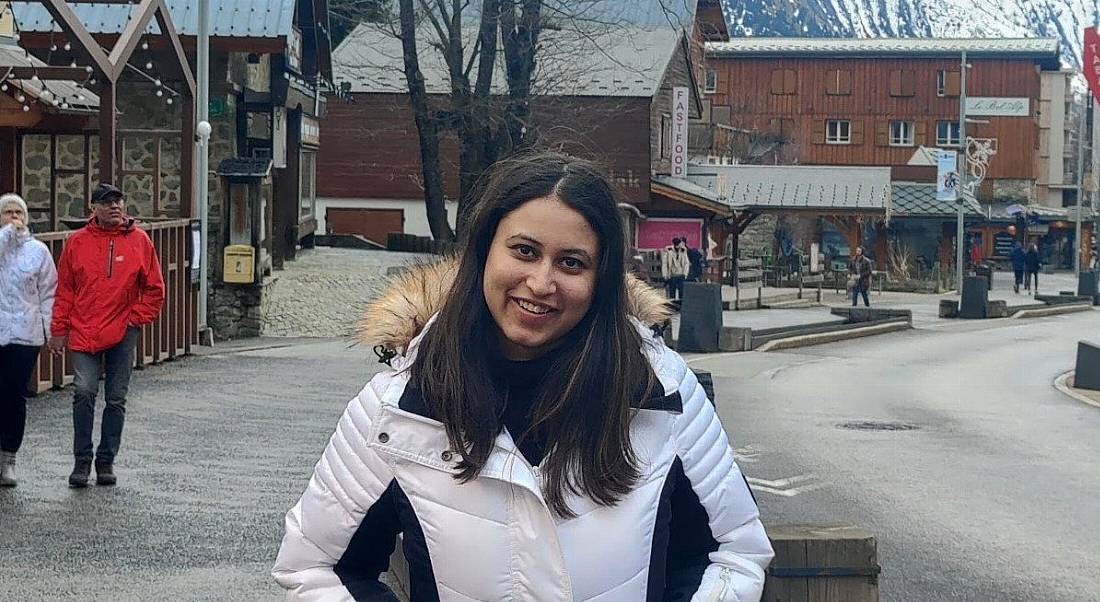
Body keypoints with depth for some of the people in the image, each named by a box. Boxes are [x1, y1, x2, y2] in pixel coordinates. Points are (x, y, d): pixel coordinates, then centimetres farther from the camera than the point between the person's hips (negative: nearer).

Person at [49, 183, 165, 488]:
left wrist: (136, 319, -2)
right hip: (84, 333, 0)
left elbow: (154, 289, 6)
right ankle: (82, 460, -1)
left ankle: (106, 461, 16)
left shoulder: (139, 240, 1)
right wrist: (59, 330, 5)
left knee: (116, 399, 6)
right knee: (83, 392, -11)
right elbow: (64, 290, 8)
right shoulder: (78, 242, 3)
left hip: (123, 334, 0)